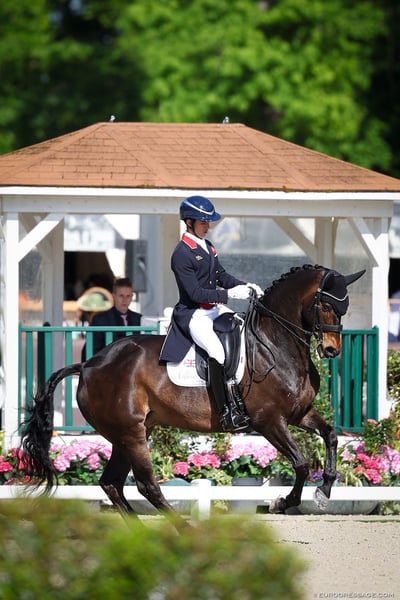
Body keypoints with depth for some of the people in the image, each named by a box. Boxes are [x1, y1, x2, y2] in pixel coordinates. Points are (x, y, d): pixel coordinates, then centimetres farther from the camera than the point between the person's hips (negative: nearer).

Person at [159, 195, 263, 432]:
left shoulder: (208, 247, 14)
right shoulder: (181, 254, -14)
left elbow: (222, 276, 18)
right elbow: (195, 292, -20)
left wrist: (245, 286, 0)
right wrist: (229, 294, -24)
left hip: (215, 308, 10)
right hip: (193, 314, -10)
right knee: (217, 351, -31)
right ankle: (227, 412, -29)